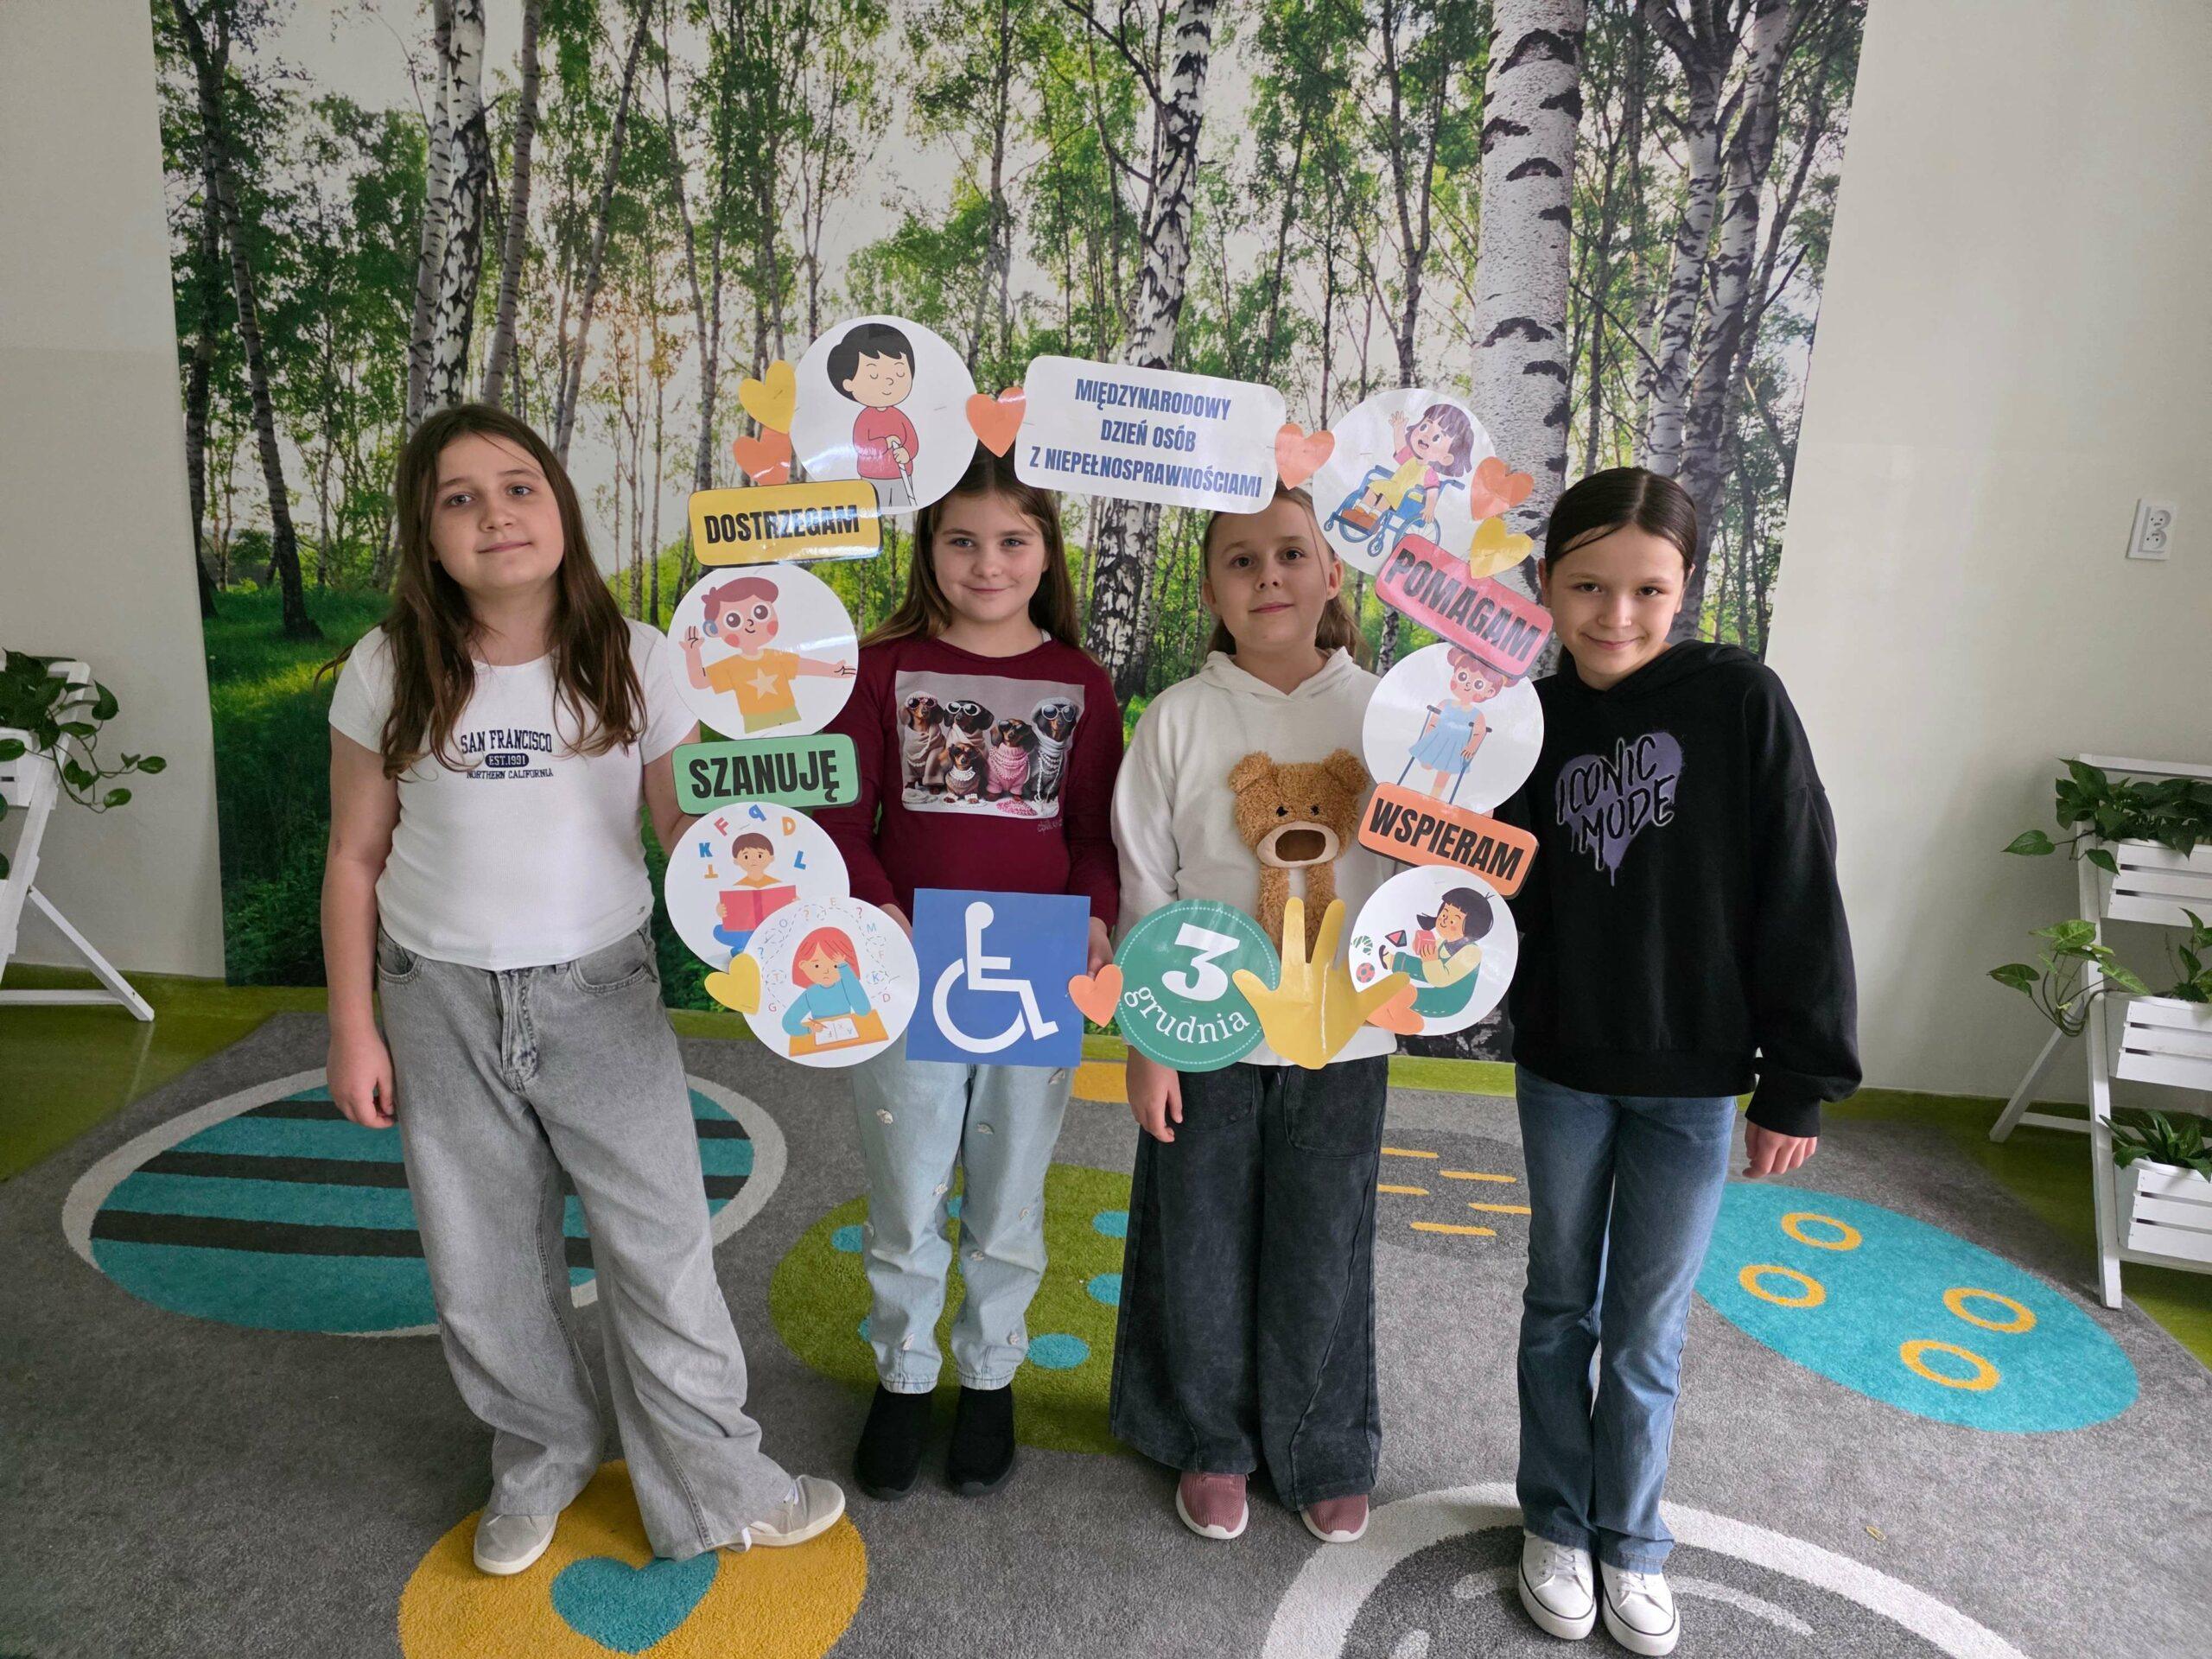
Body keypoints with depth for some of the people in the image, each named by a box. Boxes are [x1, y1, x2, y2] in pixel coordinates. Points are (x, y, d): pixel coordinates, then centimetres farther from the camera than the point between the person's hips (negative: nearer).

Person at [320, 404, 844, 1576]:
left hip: (601, 993, -1)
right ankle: (540, 1461, 40)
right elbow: (354, 859, 2)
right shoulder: (388, 672, -5)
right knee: (486, 1267, 14)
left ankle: (714, 1486, 25)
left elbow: (695, 830, -7)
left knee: (662, 1249, 4)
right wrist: (351, 1029, 2)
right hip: (442, 1004, 1)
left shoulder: (635, 663, -8)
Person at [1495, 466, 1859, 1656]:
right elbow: (1500, 897, 1)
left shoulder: (1740, 701, -12)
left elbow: (1798, 900, -10)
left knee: (1648, 1328, 11)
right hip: (1563, 1067, 2)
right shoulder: (1530, 722, -3)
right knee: (1562, 1303, 16)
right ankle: (1558, 1520, 35)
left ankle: (1632, 1540, 33)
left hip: (1692, 1078, -2)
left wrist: (1799, 1080, -9)